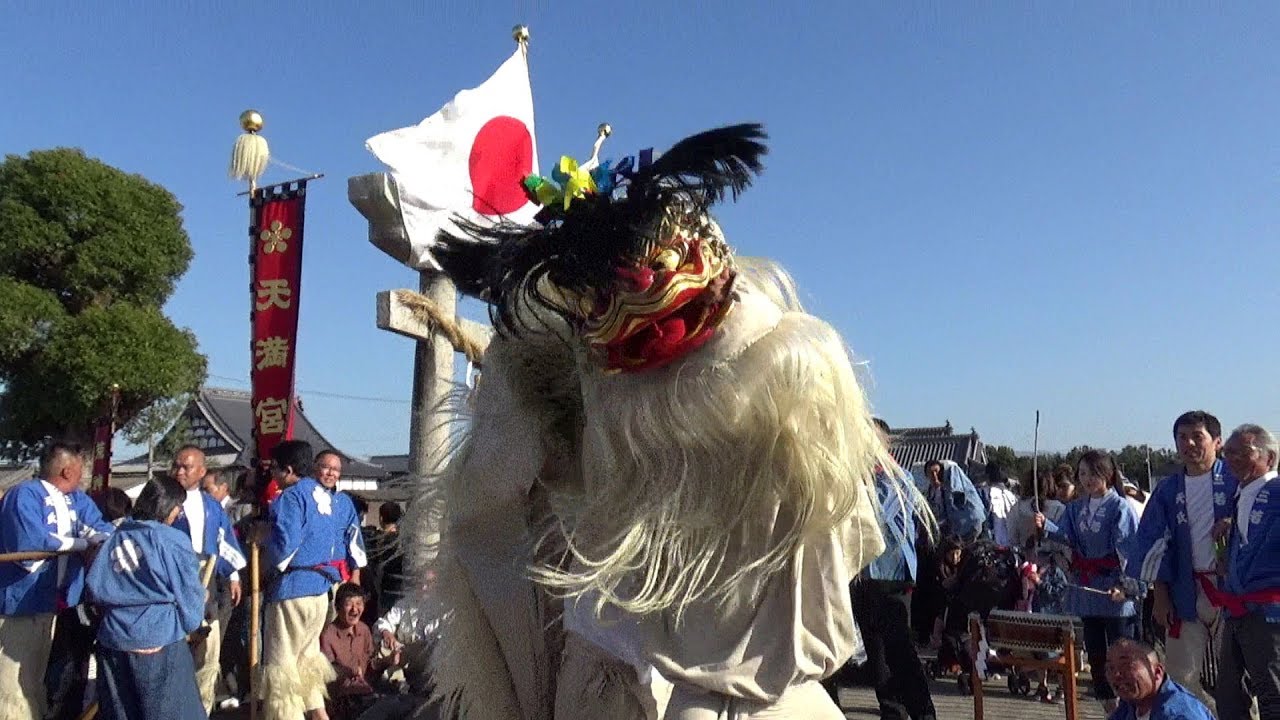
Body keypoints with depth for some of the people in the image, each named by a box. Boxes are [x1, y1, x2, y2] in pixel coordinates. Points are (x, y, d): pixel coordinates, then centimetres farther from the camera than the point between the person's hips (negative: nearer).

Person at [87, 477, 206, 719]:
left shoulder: (116, 537, 7)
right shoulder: (174, 540, -9)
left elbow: (96, 588, 7)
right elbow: (189, 594, -5)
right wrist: (190, 623, 15)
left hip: (114, 644, 6)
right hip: (159, 645, -6)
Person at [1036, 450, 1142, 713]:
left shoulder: (1120, 508, -9)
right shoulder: (1076, 508, 11)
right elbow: (1066, 537, -1)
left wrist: (1125, 586, -24)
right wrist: (1046, 525, -20)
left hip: (1116, 593, -6)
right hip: (1089, 591, 7)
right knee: (1095, 653, 13)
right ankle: (1108, 706, 24)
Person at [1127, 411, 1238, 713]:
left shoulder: (1235, 479, -2)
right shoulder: (1168, 490, 9)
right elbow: (1155, 544, 9)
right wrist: (1160, 595, 5)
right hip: (1186, 593, 4)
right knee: (1181, 677, 7)